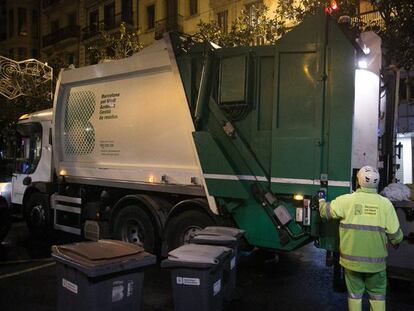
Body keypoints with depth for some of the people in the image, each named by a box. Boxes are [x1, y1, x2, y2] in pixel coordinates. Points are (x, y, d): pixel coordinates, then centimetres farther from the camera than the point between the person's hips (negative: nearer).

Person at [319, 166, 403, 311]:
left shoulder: (346, 200, -11)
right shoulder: (385, 203, -8)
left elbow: (326, 211, 1)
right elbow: (395, 234, -5)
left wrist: (321, 200, 23)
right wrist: (396, 242, 18)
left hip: (352, 259, 0)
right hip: (376, 261, 1)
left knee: (354, 294, 16)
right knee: (377, 295, 19)